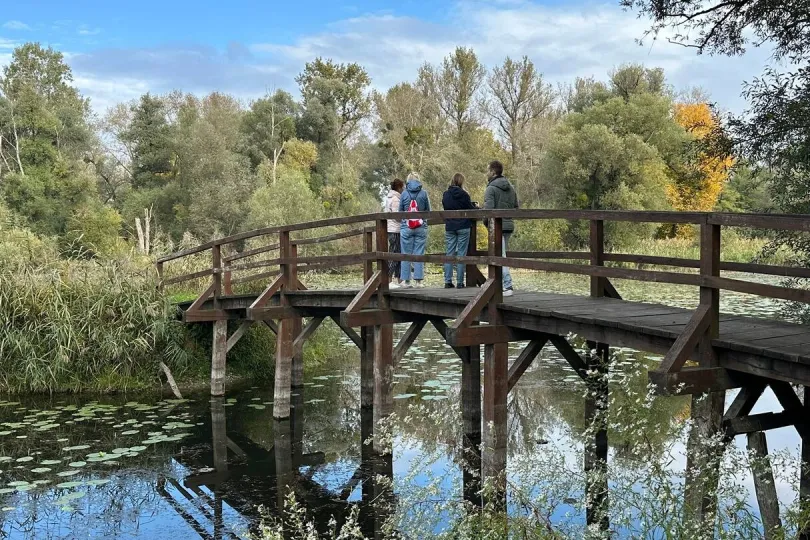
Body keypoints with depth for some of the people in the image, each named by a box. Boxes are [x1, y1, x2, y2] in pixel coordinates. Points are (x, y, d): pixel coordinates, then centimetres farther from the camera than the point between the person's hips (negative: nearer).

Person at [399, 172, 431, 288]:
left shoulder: (404, 193, 1)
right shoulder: (423, 193, 0)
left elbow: (400, 210, 8)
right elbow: (428, 210, 8)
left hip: (406, 227, 0)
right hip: (421, 227, 0)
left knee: (406, 254, 4)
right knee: (419, 253, 2)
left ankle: (405, 280, 4)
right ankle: (419, 280, 0)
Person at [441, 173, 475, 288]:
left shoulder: (445, 195, 3)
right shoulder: (463, 194, -11)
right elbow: (471, 210, -5)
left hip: (449, 227, 4)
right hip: (463, 227, -4)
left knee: (449, 254, 7)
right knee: (461, 254, 0)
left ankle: (448, 281, 4)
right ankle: (460, 282, 0)